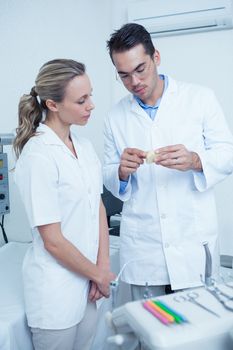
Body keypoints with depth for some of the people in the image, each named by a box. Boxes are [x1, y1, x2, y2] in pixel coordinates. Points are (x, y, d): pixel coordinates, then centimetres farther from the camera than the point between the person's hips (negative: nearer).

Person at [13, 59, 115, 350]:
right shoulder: (38, 157, -21)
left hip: (84, 283, 6)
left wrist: (102, 268, -3)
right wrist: (98, 274, -7)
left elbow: (98, 208, 5)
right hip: (56, 290, -6)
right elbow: (53, 241, -20)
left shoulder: (84, 146, 2)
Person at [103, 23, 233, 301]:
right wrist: (122, 172, -13)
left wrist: (194, 161, -21)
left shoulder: (200, 98, -1)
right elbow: (108, 178, 10)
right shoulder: (116, 117, 6)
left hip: (193, 241, -1)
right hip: (141, 247, 2)